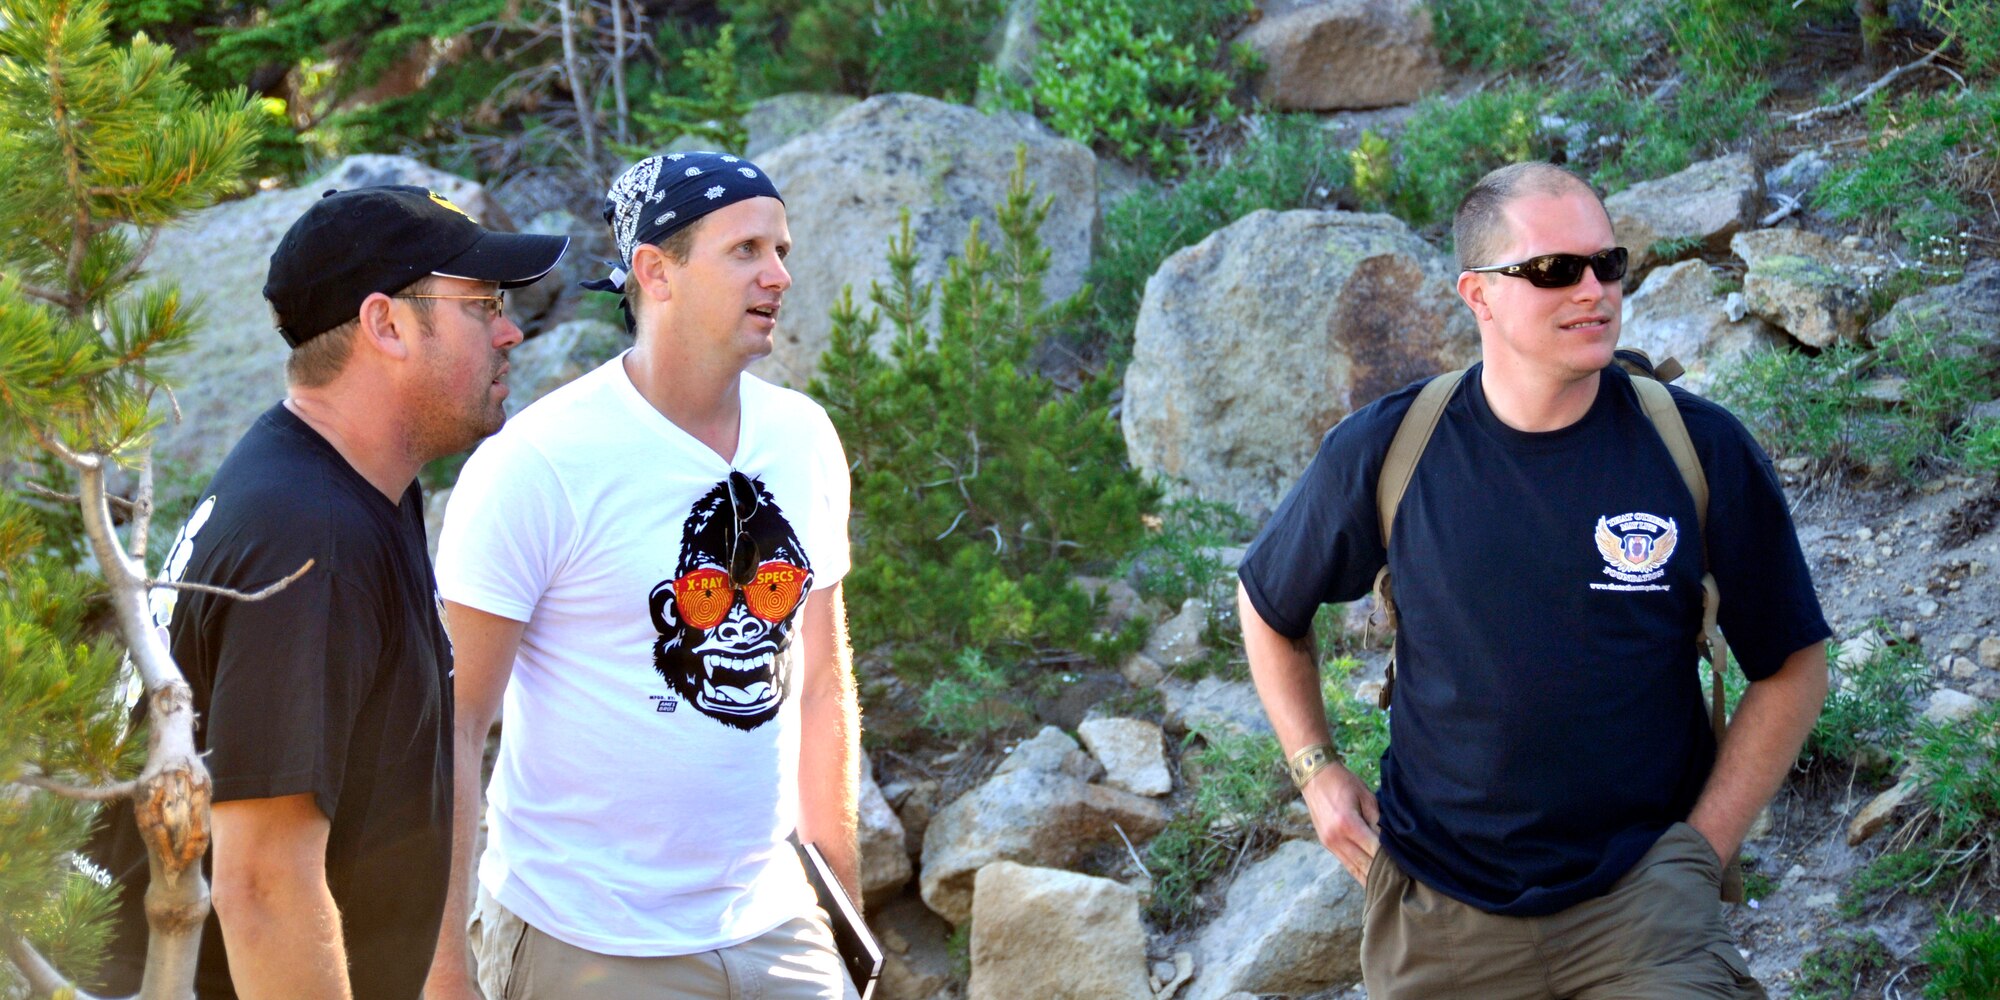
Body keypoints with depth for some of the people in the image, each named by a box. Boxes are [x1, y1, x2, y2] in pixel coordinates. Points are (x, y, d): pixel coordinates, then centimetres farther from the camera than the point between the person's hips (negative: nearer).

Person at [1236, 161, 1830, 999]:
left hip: (1638, 898, -1)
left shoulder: (1702, 450, -5)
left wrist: (1700, 851, -2)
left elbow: (1791, 668, 4)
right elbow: (1269, 605, 15)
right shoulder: (1386, 451, -3)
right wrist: (1316, 772, 7)